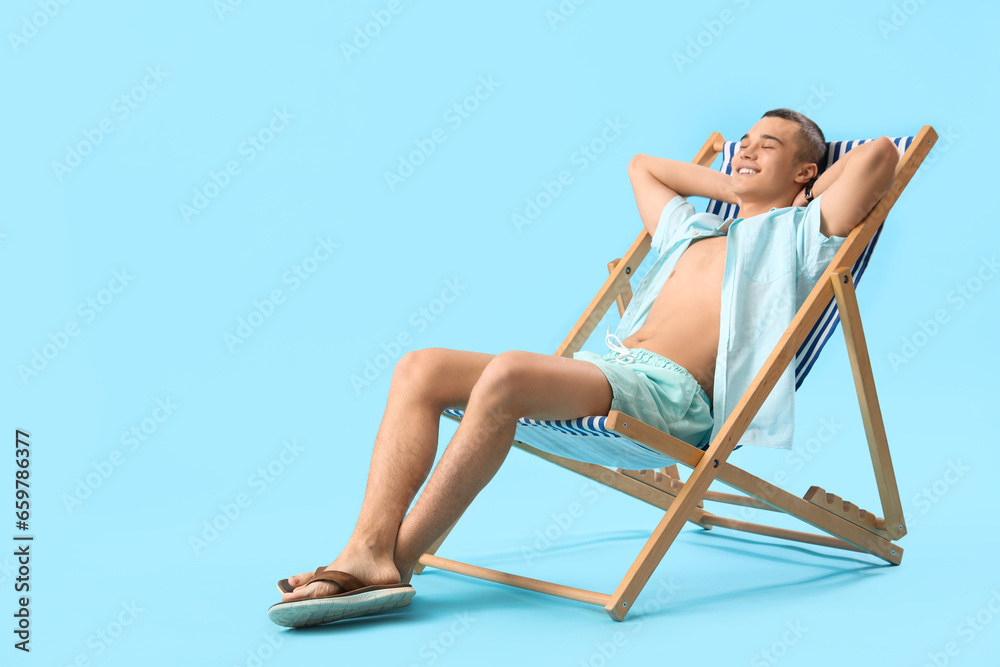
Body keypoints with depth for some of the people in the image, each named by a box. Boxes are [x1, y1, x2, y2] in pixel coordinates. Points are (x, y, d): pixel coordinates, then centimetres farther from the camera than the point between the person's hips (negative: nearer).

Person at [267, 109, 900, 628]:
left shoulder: (799, 234, 13)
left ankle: (396, 562, -27)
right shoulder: (693, 229, 33)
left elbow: (878, 153, 0)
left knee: (508, 372, -35)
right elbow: (642, 165, 48)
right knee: (421, 367, -9)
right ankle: (367, 552, -24)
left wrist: (803, 196, 17)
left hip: (671, 395, -8)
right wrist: (730, 185, 38)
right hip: (604, 369, 8)